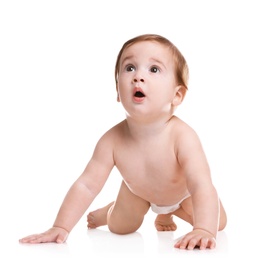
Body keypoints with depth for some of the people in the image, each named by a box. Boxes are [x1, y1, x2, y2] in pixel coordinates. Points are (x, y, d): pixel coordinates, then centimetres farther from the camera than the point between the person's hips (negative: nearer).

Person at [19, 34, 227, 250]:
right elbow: (86, 185, -32)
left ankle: (168, 212, 33)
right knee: (120, 227, 11)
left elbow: (201, 186, -53)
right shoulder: (112, 141, -38)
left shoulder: (182, 136, -46)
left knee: (217, 223, 7)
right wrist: (61, 228, -40)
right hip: (139, 190, 1)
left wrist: (203, 230, -70)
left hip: (184, 191, -1)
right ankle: (109, 212, 46)